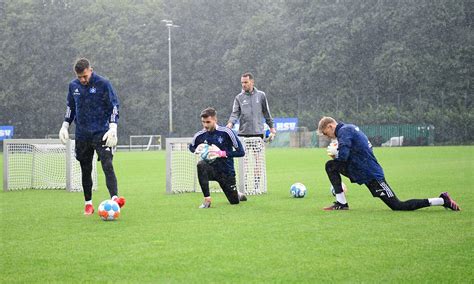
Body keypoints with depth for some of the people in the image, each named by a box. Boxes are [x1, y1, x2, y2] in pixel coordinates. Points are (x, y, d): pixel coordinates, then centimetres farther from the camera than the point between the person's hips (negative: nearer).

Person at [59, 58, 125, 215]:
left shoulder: (103, 83, -7)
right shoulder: (73, 86, 6)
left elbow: (114, 106, -6)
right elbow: (70, 107, 20)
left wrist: (113, 128, -15)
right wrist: (65, 126, 12)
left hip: (101, 133, -4)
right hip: (82, 135, 4)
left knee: (107, 165, -18)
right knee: (85, 169, 8)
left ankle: (114, 197, -29)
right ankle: (88, 203, 16)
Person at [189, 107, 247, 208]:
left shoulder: (226, 132, -17)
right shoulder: (200, 135, -8)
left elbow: (241, 152, -15)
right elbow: (191, 147, 14)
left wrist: (222, 153, -25)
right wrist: (196, 150, -11)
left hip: (226, 171, -1)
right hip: (211, 168, 1)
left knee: (234, 201, 6)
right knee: (201, 164, -34)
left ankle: (238, 195, 47)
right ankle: (207, 200, -25)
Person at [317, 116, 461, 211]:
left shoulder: (344, 131, -14)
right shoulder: (349, 128, 16)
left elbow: (343, 155, -25)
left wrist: (335, 152, -4)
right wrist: (337, 151, 8)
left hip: (372, 175, -10)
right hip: (362, 171, 10)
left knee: (398, 206, -6)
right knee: (331, 166, 6)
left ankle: (443, 200, -4)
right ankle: (341, 203, 4)